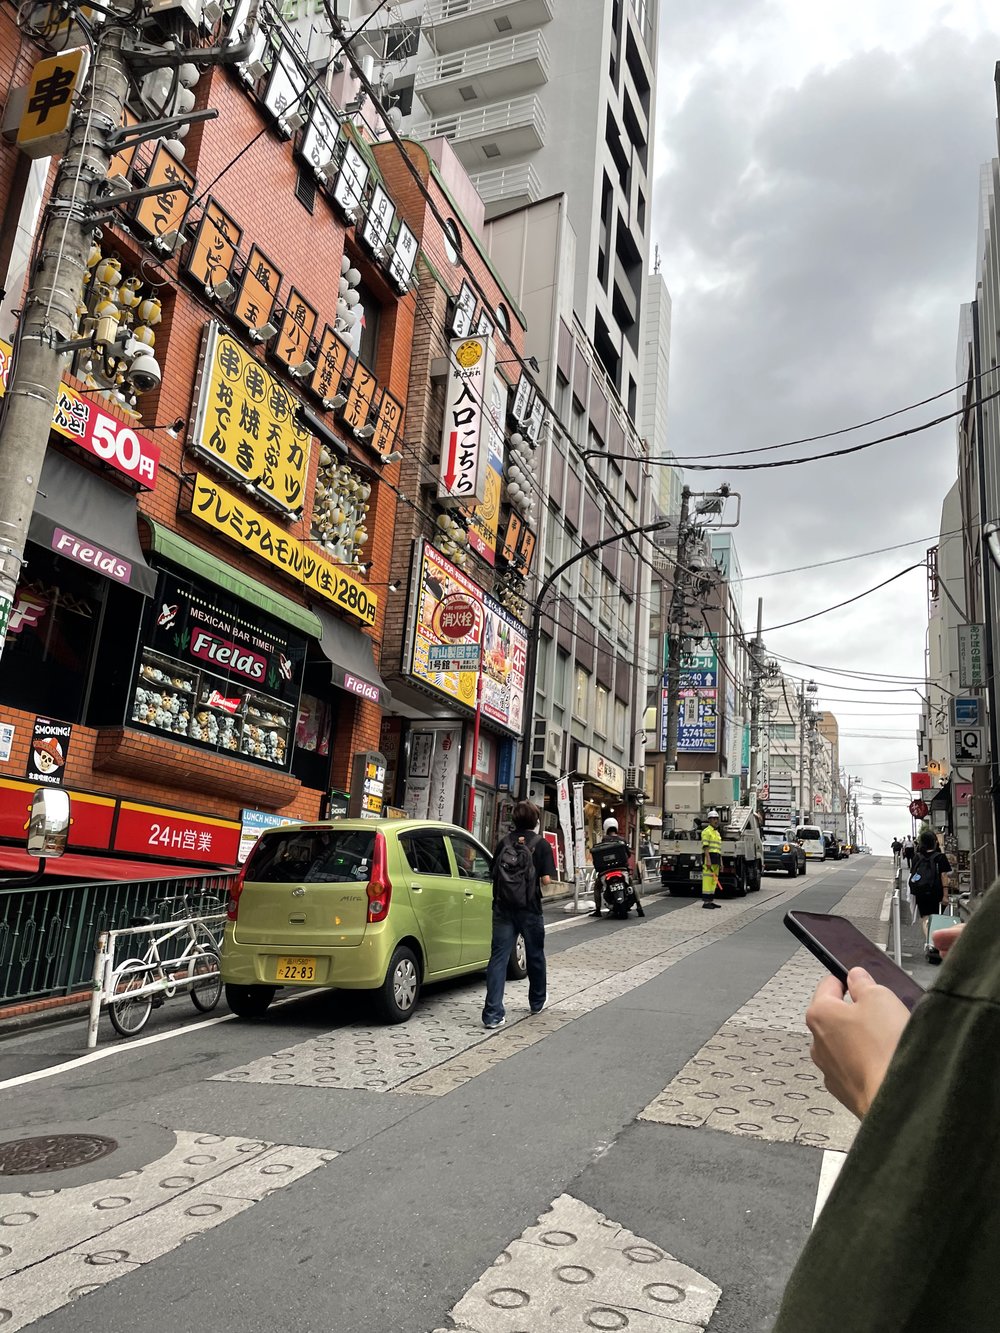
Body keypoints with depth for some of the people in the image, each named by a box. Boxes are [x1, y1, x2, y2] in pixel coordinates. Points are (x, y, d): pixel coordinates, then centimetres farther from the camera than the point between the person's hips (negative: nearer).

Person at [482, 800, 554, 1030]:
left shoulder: (503, 842, 4)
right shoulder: (541, 844, -5)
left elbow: (494, 873, 8)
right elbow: (546, 879, -10)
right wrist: (534, 878, 10)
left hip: (503, 908, 2)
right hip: (530, 908, -2)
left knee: (498, 957, -1)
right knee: (535, 956, 18)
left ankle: (493, 1014, -9)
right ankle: (537, 1002, 37)